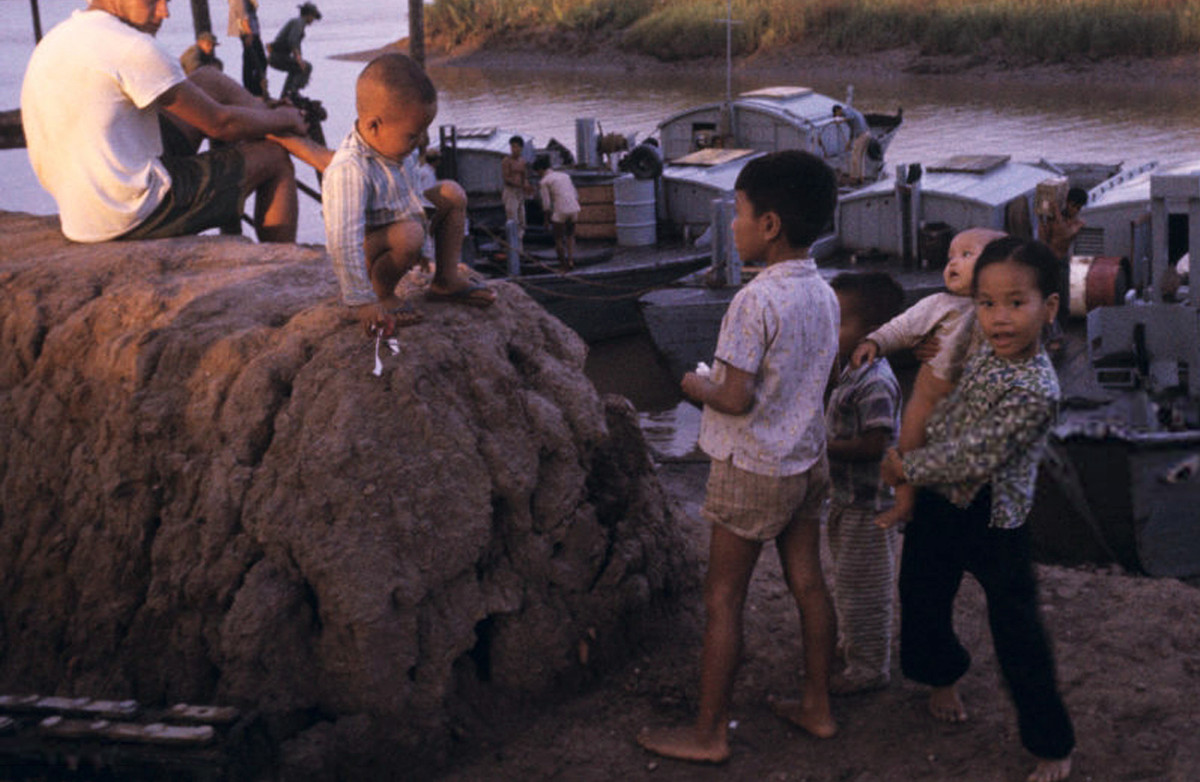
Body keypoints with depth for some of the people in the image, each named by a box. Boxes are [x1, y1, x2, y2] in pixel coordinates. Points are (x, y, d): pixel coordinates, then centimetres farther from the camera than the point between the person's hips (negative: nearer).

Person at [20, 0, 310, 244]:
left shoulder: (54, 40, 9)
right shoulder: (131, 48, -19)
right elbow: (220, 124, -12)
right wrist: (284, 118, 9)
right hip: (136, 216, -9)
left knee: (210, 80, 17)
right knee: (273, 159, 10)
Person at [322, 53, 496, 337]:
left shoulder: (392, 146, -6)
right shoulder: (349, 171, -35)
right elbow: (344, 241, -38)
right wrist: (362, 302, -37)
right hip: (368, 248, -9)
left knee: (452, 193, 6)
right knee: (408, 234, -37)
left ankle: (446, 280, 11)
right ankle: (381, 293, -11)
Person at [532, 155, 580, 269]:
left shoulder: (544, 181, -1)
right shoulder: (564, 175, 18)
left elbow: (546, 204, -5)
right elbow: (576, 195, 18)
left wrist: (547, 219, 7)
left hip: (560, 211, -5)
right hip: (574, 209, 6)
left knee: (558, 238, 16)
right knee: (570, 235, 25)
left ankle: (563, 262, 22)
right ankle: (571, 260, 11)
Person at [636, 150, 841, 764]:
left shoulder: (755, 301, -23)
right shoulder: (823, 294, 2)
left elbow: (736, 399, -24)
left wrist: (696, 386, -5)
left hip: (753, 469, -8)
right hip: (807, 459, 8)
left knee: (723, 598, 2)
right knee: (807, 583, 16)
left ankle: (709, 732, 10)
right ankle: (817, 706, 28)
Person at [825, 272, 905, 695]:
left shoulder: (875, 383, -26)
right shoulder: (849, 369, 5)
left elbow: (874, 444, -28)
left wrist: (825, 447, -22)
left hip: (868, 504, -10)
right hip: (849, 497, 10)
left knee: (861, 587, 3)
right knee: (849, 581, 24)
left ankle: (869, 668, 16)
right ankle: (854, 648, 40)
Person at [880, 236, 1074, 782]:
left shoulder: (1036, 390, -28)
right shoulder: (986, 352, -3)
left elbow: (973, 456, -28)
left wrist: (907, 469, -16)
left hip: (993, 521, -8)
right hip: (939, 506, 8)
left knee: (1018, 635, 2)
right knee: (922, 597, 24)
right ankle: (944, 676, 53)